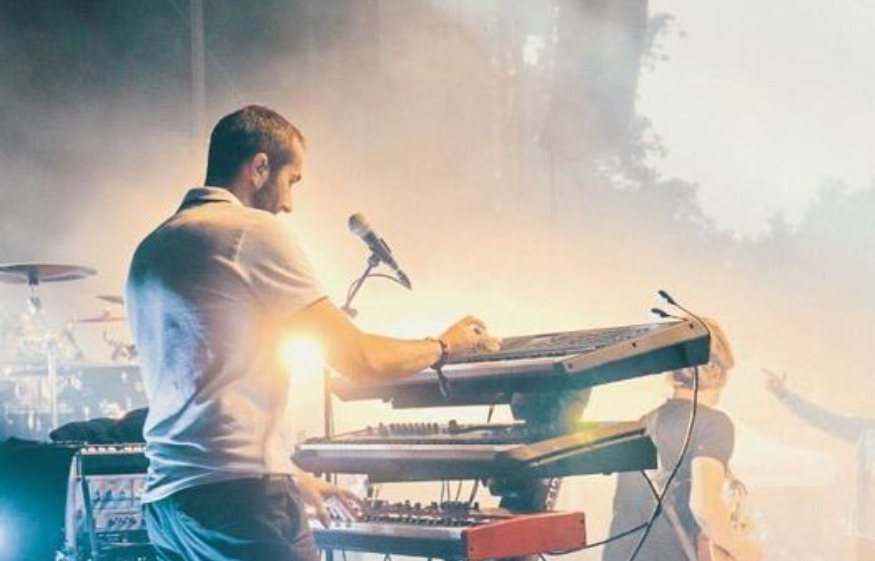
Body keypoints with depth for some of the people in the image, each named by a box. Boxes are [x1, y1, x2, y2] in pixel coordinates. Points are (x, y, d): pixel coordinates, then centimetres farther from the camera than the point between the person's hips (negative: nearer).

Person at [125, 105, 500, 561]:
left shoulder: (150, 250, 17)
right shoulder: (255, 232, -7)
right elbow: (359, 359, -7)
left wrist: (286, 474, 26)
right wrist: (444, 345, 11)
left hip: (166, 494, 9)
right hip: (238, 500, -9)